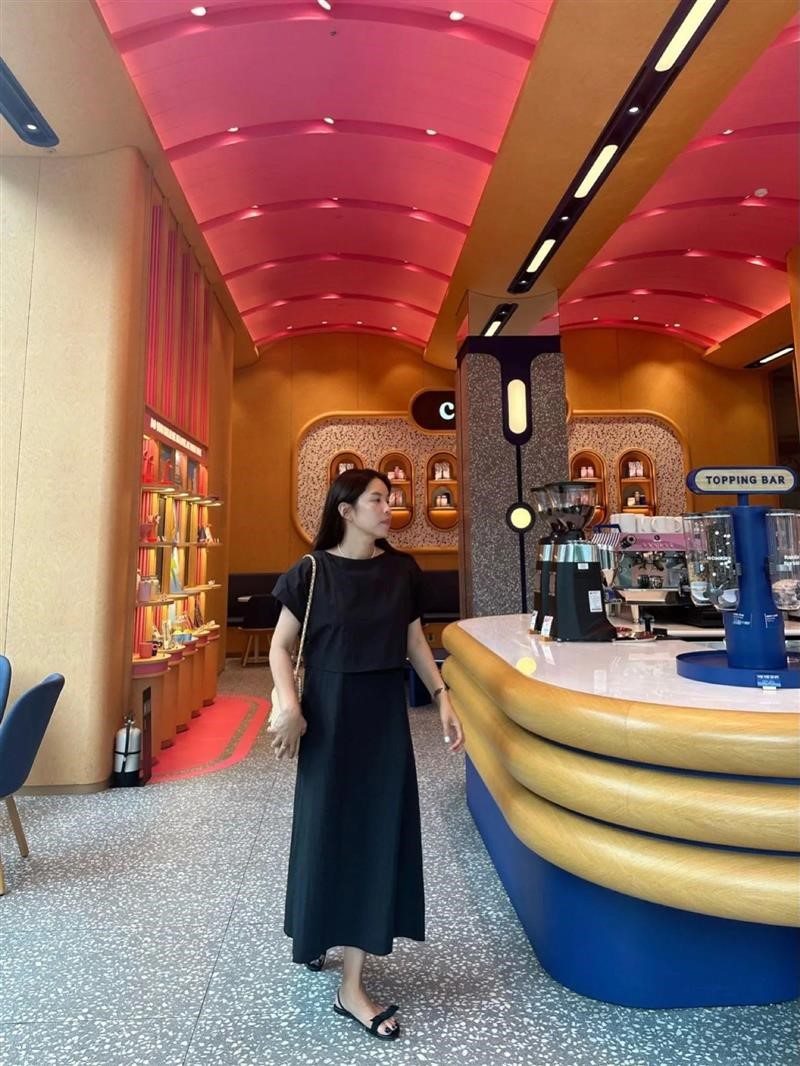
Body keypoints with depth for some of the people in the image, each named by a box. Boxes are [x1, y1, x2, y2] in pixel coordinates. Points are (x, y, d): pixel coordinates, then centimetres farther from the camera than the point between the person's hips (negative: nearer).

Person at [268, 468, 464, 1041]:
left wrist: (443, 698, 3)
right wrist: (289, 705, -18)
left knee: (381, 831, 9)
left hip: (385, 712, 4)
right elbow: (281, 647, -4)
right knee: (328, 826, 10)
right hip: (330, 712, -3)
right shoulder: (313, 571, -10)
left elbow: (415, 640, 9)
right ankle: (313, 931, 39)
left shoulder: (402, 570, 0)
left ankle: (353, 986, 29)